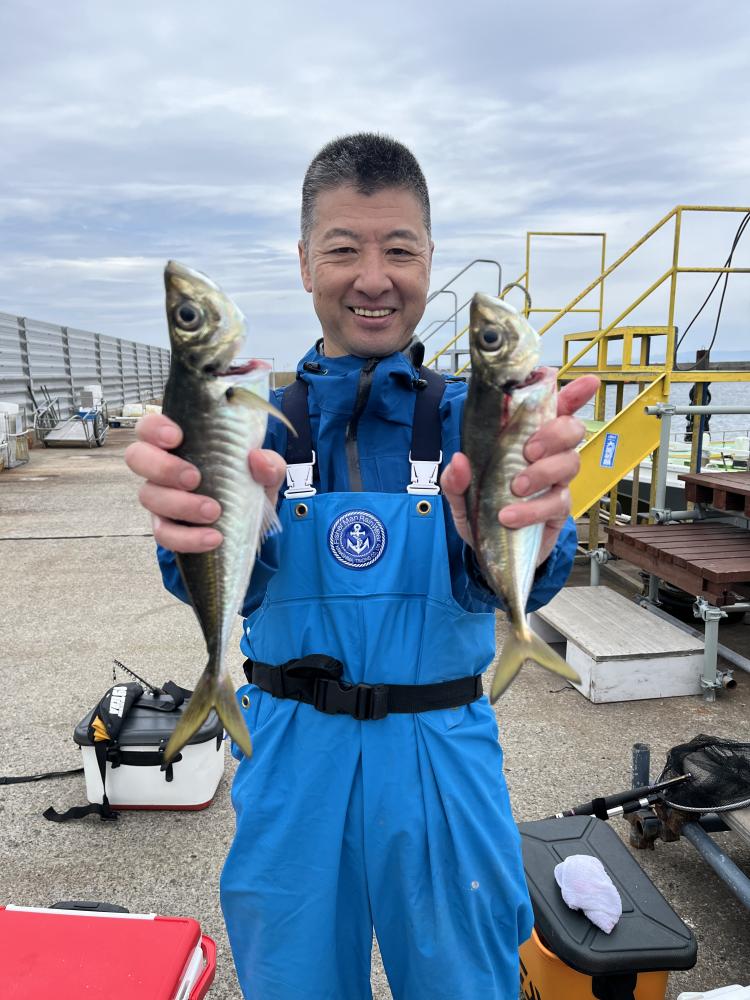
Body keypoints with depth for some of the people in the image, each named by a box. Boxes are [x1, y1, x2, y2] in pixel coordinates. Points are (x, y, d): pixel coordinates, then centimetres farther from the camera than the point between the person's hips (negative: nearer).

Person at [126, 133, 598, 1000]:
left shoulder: (468, 417, -5)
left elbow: (496, 585, -21)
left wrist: (521, 541, -46)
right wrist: (195, 525, -44)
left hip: (441, 754, 0)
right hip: (292, 756, 1)